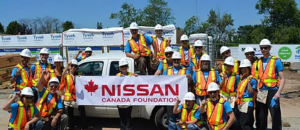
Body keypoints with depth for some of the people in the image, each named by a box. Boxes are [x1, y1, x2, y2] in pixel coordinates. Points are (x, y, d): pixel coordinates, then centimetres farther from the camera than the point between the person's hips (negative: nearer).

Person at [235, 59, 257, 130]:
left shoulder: (252, 79, -10)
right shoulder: (241, 79, 14)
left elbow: (250, 92, -20)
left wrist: (249, 82, -28)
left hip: (247, 104, -9)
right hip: (240, 104, 9)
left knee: (244, 124, -10)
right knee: (239, 123, 15)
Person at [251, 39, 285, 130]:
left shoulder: (276, 61, -4)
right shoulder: (257, 62, 9)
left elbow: (282, 79, -7)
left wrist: (278, 92, -16)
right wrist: (257, 89, 4)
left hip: (272, 92, -5)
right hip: (261, 93, 5)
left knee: (275, 117, -4)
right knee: (261, 117, 16)